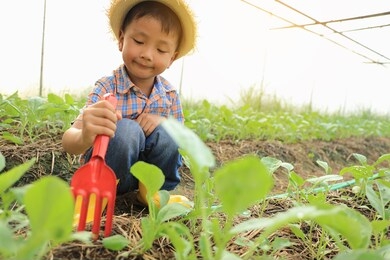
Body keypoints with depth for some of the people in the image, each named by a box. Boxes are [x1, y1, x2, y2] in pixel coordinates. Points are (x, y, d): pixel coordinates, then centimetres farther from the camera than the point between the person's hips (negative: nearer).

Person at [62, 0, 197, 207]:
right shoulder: (106, 88, -19)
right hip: (105, 168, -3)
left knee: (165, 134, -26)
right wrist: (84, 138, -56)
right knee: (126, 130, -33)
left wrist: (163, 122, -22)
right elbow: (68, 142, -29)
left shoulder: (170, 94, -7)